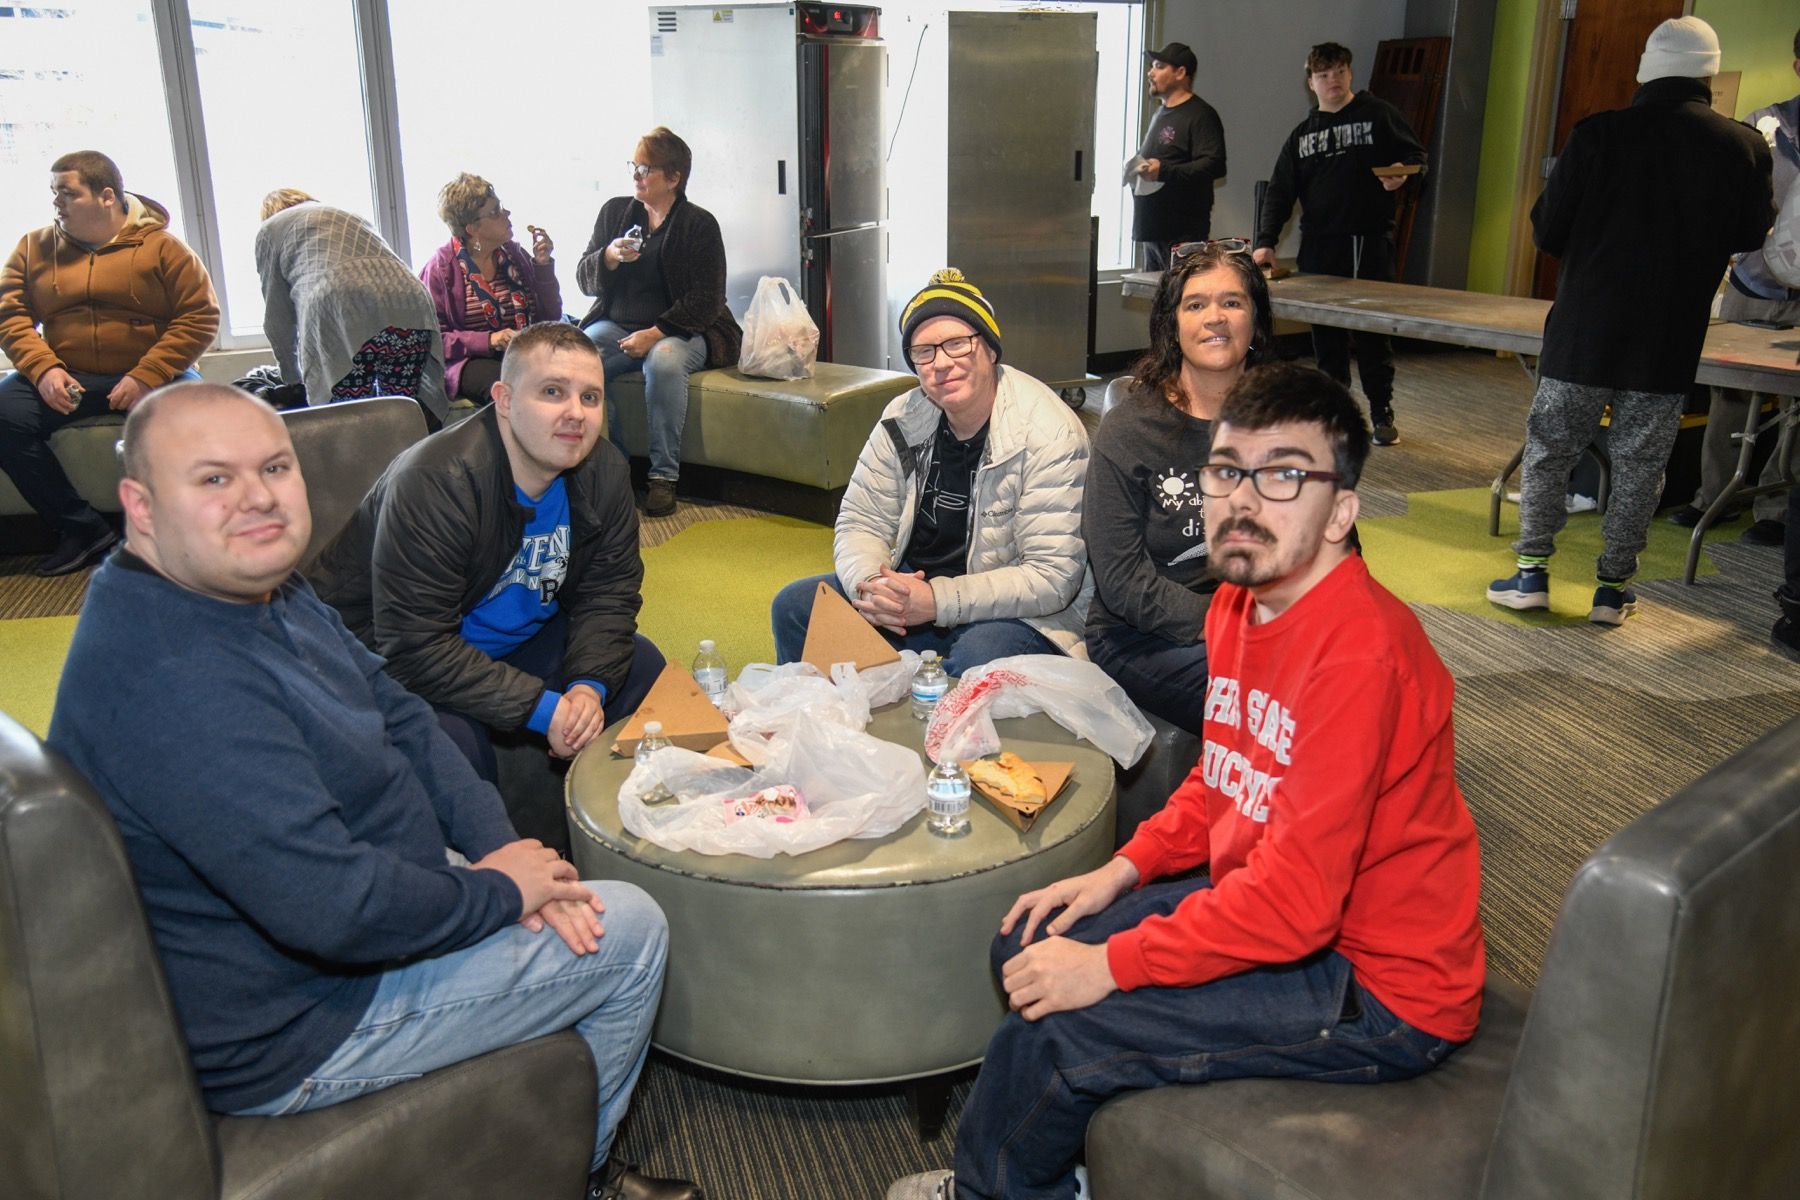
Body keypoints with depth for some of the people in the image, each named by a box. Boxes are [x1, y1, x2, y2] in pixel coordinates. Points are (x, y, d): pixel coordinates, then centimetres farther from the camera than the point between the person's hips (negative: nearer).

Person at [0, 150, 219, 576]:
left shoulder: (160, 246, 0)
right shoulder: (34, 248, 11)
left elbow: (201, 316, -7)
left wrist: (147, 377, -17)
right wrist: (43, 369, -14)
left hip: (151, 375, -3)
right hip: (66, 378, 3)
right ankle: (83, 528, -10)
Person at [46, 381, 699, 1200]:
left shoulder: (270, 589, 1)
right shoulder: (170, 680, -33)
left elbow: (398, 717, 7)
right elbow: (338, 907, -36)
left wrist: (498, 847, -6)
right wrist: (500, 892, -19)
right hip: (287, 1039, -10)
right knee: (630, 932, -4)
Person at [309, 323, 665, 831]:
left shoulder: (603, 473, -9)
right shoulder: (436, 483, -31)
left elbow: (609, 596, -2)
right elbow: (415, 649, -33)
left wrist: (589, 686, -21)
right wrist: (540, 708, -33)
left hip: (512, 640, 7)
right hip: (386, 662, -7)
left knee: (639, 665, -4)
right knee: (453, 739, -35)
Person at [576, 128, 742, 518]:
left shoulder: (700, 224, -2)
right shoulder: (614, 211, 12)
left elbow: (706, 300, -8)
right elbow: (584, 280, 11)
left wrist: (656, 334, -19)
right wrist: (609, 258, -12)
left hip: (679, 331, -4)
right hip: (616, 325, 4)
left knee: (665, 360, -38)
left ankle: (664, 475, -29)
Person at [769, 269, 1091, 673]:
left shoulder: (1049, 434, -19)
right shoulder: (904, 418, 0)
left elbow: (1054, 577, -22)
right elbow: (860, 523, 4)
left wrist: (938, 602, -31)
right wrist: (869, 585, -21)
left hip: (1018, 611, -6)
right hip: (909, 584, 6)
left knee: (975, 660, -38)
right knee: (794, 606, -5)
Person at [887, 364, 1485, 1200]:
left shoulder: (1359, 651, -29)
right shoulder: (1239, 601, 0)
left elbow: (1295, 900, -30)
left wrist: (1111, 964, -22)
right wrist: (1123, 870, 2)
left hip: (1379, 986, -9)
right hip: (1270, 898, 9)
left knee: (1053, 1031, -15)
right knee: (1029, 945, 9)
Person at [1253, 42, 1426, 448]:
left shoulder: (1379, 115, 7)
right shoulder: (1302, 135, 16)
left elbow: (1417, 156, 10)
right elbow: (1279, 193, 12)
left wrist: (1402, 174, -13)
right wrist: (1266, 241, 1)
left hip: (1372, 243, -3)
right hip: (1319, 247, 3)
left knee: (1375, 331, 0)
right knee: (1326, 334, 4)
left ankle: (1382, 413, 10)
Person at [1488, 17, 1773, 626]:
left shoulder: (1598, 135, -8)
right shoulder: (1743, 147, -2)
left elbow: (1547, 232, -4)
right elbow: (1750, 237, 9)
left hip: (1585, 329, -1)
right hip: (1670, 343, 2)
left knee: (1549, 449, 10)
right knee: (1639, 464, 9)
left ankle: (1531, 573, 12)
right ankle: (1614, 587, 15)